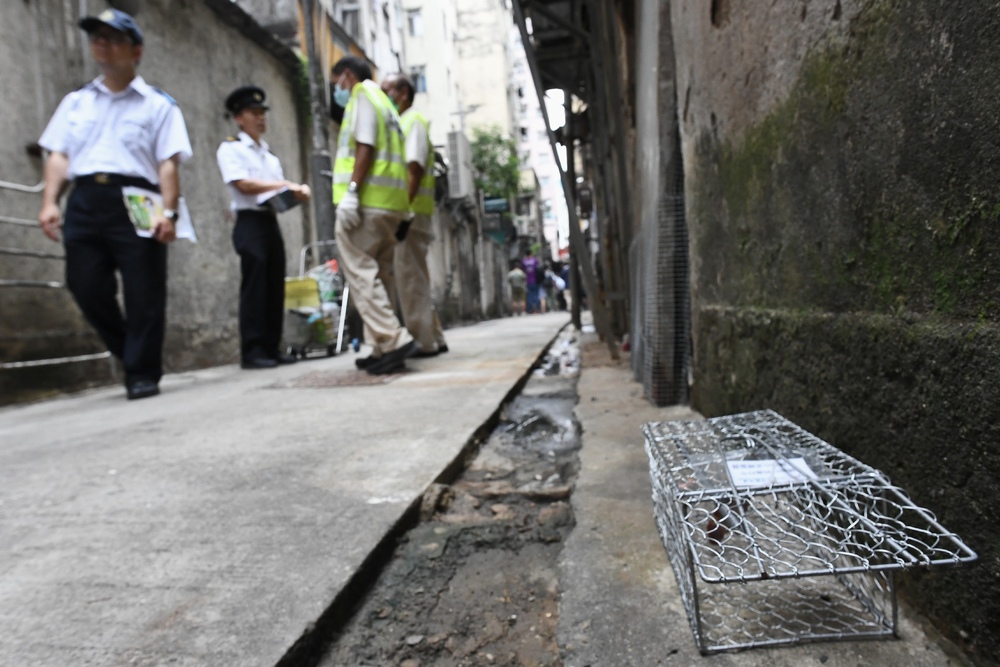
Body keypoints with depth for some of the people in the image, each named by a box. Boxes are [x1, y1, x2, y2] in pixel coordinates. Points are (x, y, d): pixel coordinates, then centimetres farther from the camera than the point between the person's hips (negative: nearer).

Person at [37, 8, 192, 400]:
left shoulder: (158, 104, 11)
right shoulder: (76, 102, 23)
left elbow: (167, 163, 0)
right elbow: (59, 154, 16)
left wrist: (168, 211, -13)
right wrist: (50, 202, 2)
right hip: (84, 201, 4)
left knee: (143, 295, -5)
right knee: (86, 287, -1)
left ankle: (143, 374, 5)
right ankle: (132, 355, 18)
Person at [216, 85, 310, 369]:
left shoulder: (268, 153, 23)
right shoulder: (230, 148, 1)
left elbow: (280, 192, 18)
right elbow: (243, 184, -12)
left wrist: (297, 191, -3)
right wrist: (284, 185, -12)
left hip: (271, 221, 7)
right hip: (250, 222, -7)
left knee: (275, 288, 4)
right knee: (254, 289, -9)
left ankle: (271, 348, 9)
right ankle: (252, 352, -4)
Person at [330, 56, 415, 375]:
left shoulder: (363, 94, 3)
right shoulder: (383, 100, 29)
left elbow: (365, 146, -12)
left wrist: (351, 191, -19)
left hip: (367, 198, -9)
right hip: (390, 203, 9)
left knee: (359, 271, -10)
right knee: (377, 274, 9)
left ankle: (393, 340, -17)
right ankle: (384, 348, 10)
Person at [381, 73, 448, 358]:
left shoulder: (413, 121, -1)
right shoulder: (399, 124, 25)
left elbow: (415, 168, -14)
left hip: (410, 211, -9)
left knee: (410, 277, -10)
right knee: (413, 277, 11)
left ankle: (423, 342, -6)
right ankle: (433, 338, 17)